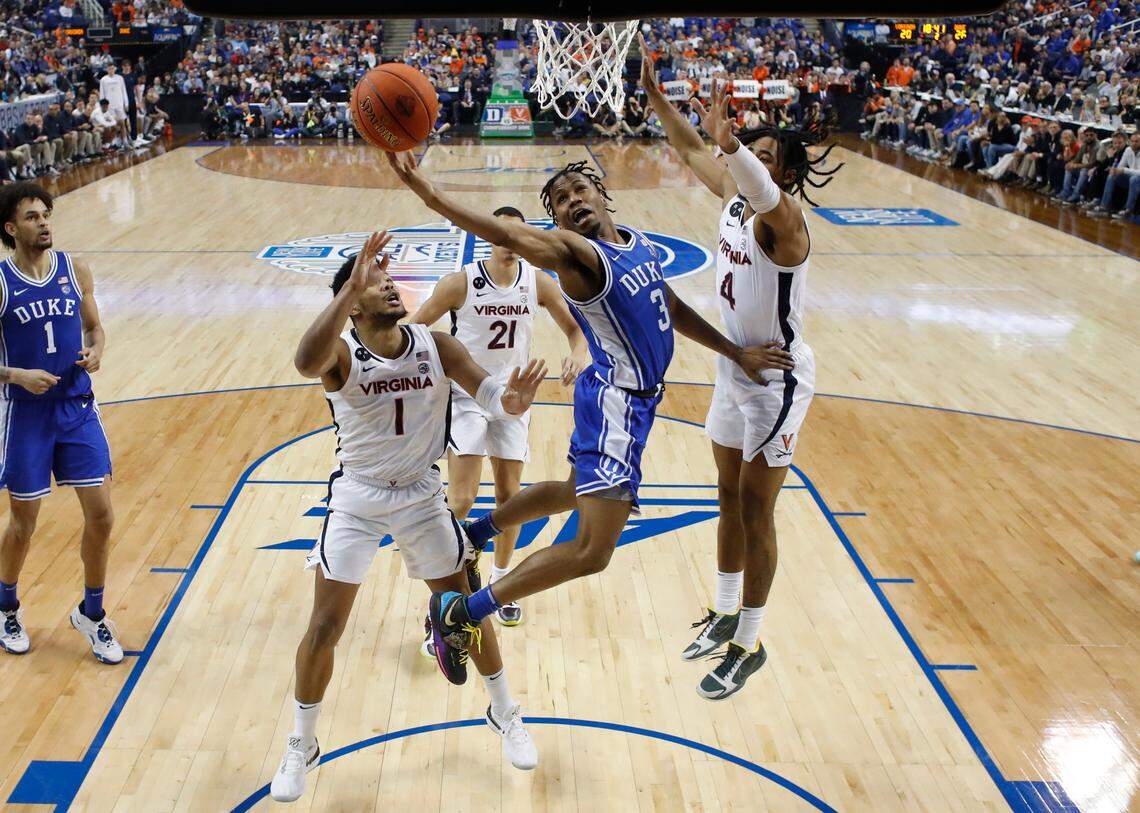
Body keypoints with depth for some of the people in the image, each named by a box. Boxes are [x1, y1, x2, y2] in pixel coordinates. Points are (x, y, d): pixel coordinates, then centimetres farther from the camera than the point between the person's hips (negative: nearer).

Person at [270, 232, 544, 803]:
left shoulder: (434, 345, -12)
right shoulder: (341, 354, -21)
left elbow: (490, 395, -16)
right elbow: (306, 361, -45)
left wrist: (511, 400, -40)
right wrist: (350, 287, -54)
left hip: (422, 494, 2)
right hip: (356, 497, -2)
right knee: (325, 625, -2)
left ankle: (505, 714, 34)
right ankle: (300, 748, 21)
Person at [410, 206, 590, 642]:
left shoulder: (538, 282, -5)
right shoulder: (460, 283, -15)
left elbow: (575, 328, 5)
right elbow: (414, 328, -6)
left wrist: (579, 354, -16)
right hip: (467, 397, -4)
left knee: (509, 495, 11)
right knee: (460, 502, -12)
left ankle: (500, 582, 34)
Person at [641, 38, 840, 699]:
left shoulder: (783, 218, -24)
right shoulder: (734, 197, 0)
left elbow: (766, 192, -48)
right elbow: (691, 151, 12)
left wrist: (731, 142, -64)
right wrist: (655, 94, 3)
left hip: (777, 381, -8)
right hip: (735, 370, 8)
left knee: (755, 509, 1)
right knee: (730, 496, 18)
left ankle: (749, 645, 16)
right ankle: (727, 613, 36)